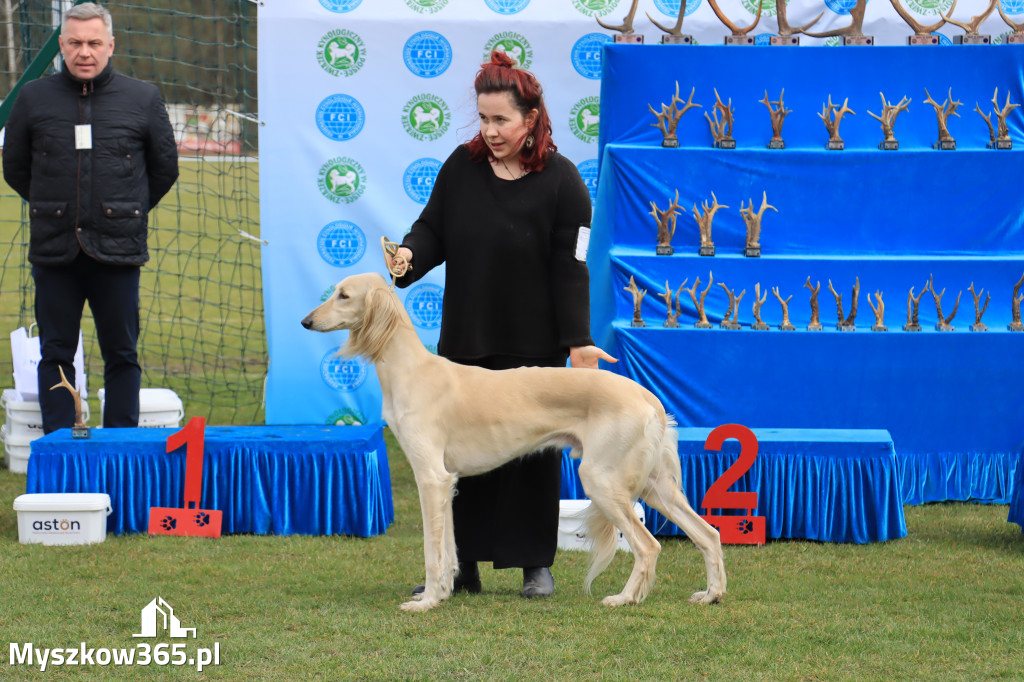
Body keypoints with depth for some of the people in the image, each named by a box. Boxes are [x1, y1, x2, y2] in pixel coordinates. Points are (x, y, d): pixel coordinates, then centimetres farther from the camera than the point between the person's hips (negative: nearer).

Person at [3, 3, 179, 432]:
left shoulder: (143, 99, 2)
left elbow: (165, 168, 14)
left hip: (117, 251, -1)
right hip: (55, 252, 1)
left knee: (121, 353, 5)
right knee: (56, 354, 4)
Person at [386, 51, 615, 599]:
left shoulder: (560, 180, -8)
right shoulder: (462, 166, 3)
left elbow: (569, 268, -9)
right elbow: (434, 229, 10)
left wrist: (578, 340, -14)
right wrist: (411, 254, -13)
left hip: (533, 346, -3)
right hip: (464, 341, 4)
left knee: (533, 451, 3)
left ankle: (536, 565, 13)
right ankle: (461, 566, 12)